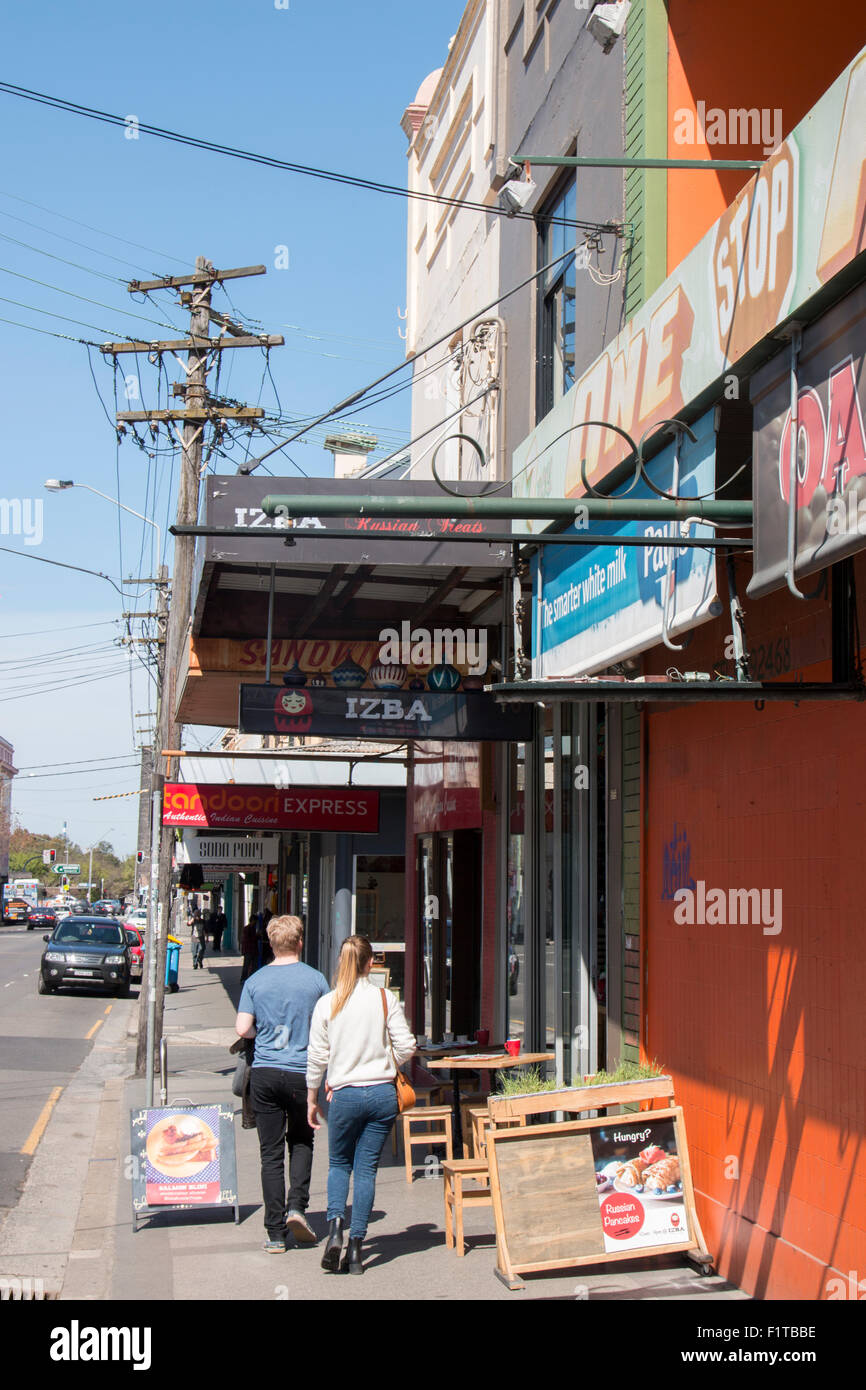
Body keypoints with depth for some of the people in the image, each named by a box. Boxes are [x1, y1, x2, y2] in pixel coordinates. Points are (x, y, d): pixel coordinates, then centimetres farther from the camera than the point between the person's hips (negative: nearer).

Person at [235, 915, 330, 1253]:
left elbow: (242, 1029, -3)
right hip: (302, 1072, -1)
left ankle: (275, 1233, 3)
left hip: (264, 1073, 1)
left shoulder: (256, 981, 0)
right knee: (301, 1142, 19)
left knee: (271, 1153, 4)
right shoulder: (315, 980, -3)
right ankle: (297, 1206, -1)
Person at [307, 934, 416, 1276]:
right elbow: (406, 1046, -5)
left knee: (339, 1164, 17)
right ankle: (356, 1246, 5)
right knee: (366, 1168, 7)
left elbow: (317, 1056, 0)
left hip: (345, 1094, 0)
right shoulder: (385, 999, -4)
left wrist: (312, 1099, 11)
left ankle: (335, 1225, -8)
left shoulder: (327, 1004, -4)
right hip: (382, 1093, 0)